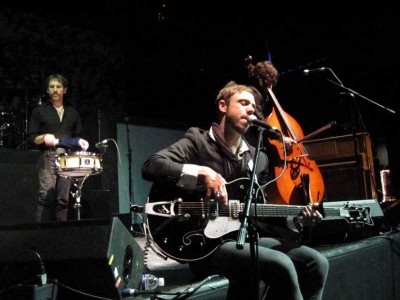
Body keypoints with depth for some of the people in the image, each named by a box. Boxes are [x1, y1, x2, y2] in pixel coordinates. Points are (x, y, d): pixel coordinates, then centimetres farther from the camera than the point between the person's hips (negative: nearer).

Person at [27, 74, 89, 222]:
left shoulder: (73, 113, 20)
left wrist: (80, 142, -1)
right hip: (48, 157, -2)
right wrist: (44, 137, -15)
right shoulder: (39, 111, 11)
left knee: (63, 200, -3)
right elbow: (31, 138, 5)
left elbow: (77, 137, 21)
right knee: (46, 197, -14)